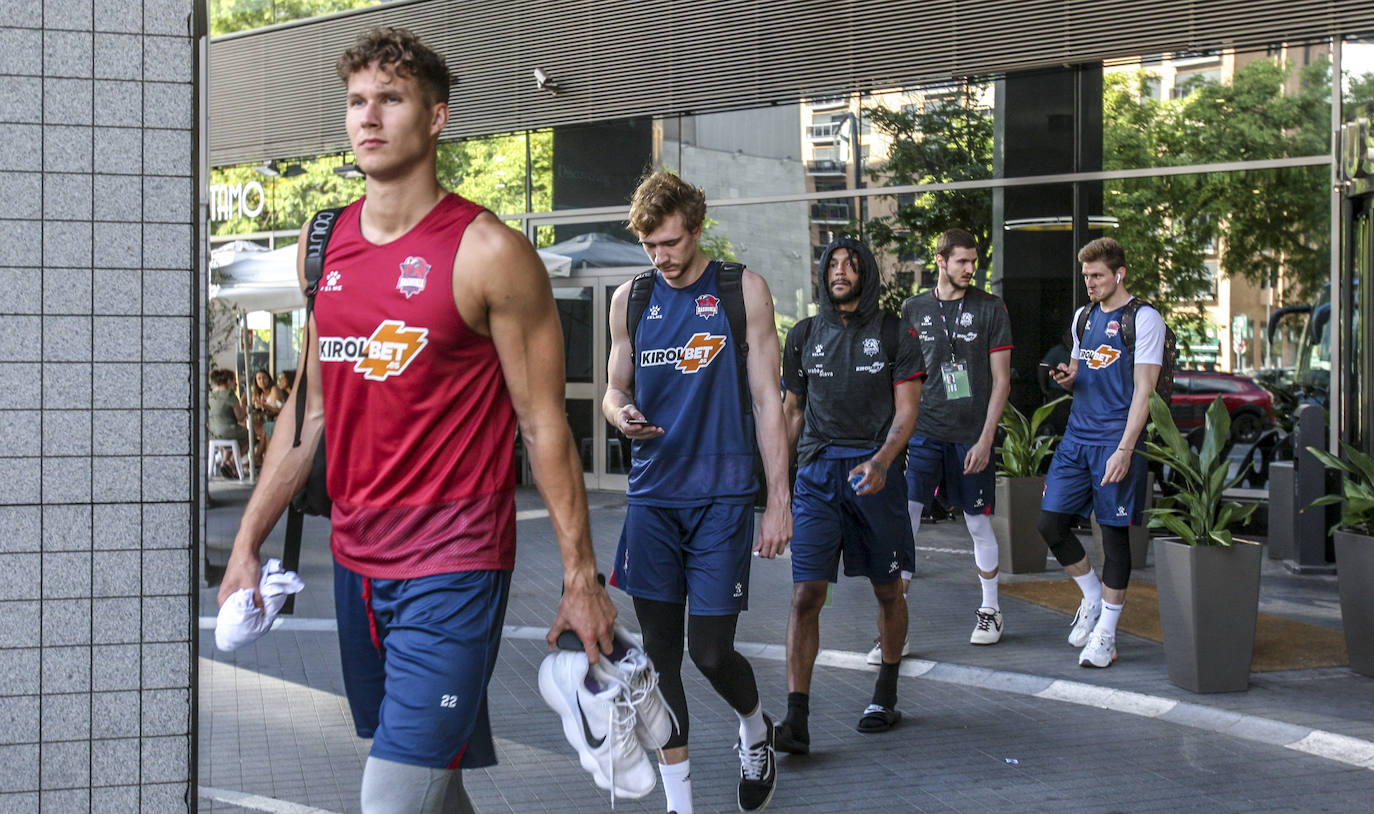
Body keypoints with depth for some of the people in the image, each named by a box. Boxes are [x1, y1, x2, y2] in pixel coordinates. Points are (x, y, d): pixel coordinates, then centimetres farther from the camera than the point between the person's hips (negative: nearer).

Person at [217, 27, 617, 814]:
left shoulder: (488, 252, -10)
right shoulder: (322, 242, 8)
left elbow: (545, 424, -9)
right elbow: (312, 405, 14)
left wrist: (581, 578, -9)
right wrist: (249, 542, 11)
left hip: (452, 568, -6)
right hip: (356, 557, 6)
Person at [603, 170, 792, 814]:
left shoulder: (743, 291, -1)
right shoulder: (630, 299, 7)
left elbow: (766, 400, -1)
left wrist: (779, 502, -5)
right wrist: (621, 413, -10)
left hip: (721, 495, -3)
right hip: (652, 495, 3)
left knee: (710, 651, -4)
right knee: (659, 652, 4)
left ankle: (756, 728, 29)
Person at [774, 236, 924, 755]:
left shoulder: (893, 333, 3)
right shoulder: (804, 336, 12)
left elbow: (907, 409, -3)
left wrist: (882, 460, -20)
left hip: (876, 470, -1)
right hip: (816, 472, 1)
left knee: (888, 591, 11)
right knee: (806, 595, -9)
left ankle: (886, 694, 31)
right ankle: (796, 721, -12)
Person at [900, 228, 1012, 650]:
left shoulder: (991, 308, 1)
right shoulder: (914, 308, 7)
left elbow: (1001, 380, 0)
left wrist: (985, 439, -7)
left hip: (970, 436, -1)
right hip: (923, 430, 1)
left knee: (978, 522, 8)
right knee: (903, 516, -10)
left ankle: (990, 610, 27)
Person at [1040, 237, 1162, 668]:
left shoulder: (1144, 318, -6)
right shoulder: (1084, 316, 15)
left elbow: (1143, 390, -11)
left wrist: (1124, 449, -18)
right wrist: (1067, 378, 0)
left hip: (1116, 439, -6)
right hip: (1076, 437, 7)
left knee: (1115, 533, -1)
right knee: (1051, 522, 1)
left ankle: (1105, 633, 7)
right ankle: (1092, 596, 24)